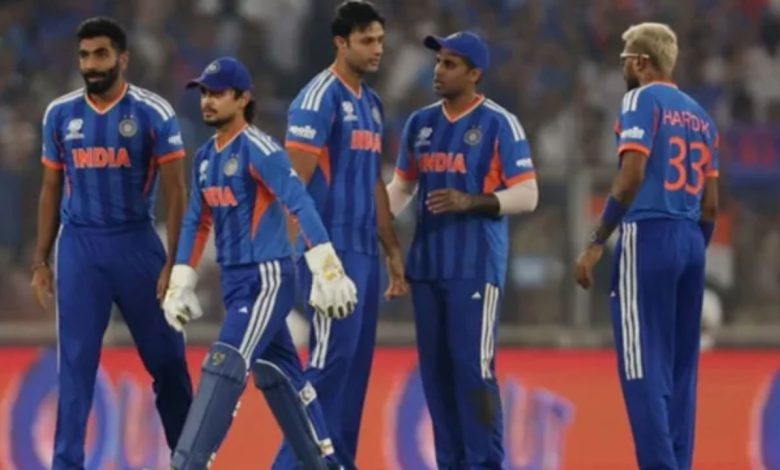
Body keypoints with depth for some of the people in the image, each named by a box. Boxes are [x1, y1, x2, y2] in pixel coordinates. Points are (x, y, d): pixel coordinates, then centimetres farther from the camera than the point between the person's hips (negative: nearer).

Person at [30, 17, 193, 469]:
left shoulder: (153, 113, -5)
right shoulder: (60, 114, 5)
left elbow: (176, 191, -5)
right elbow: (52, 190, 13)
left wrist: (175, 263, -11)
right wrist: (41, 261, 9)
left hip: (137, 244, -2)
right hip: (79, 248, 2)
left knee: (166, 358, 6)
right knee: (75, 363, -2)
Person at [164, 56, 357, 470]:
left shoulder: (258, 149, -14)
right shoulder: (206, 156, 11)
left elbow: (300, 205, -23)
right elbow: (197, 222, 19)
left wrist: (326, 269, -33)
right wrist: (180, 285, 15)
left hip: (268, 280, -9)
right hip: (235, 282, 9)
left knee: (224, 369, -17)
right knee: (278, 375, 15)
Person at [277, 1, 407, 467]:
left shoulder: (372, 103, 16)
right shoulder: (320, 98, -10)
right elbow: (295, 182, -15)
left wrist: (393, 250, 19)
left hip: (365, 252, 8)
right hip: (332, 249, -8)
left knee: (357, 361, 7)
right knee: (331, 358, -11)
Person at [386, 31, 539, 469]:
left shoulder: (499, 124, -6)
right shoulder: (421, 123, 12)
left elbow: (526, 195, -8)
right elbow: (402, 186, 20)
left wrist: (470, 202, -22)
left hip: (476, 266, -6)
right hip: (427, 265, 6)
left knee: (473, 368, -10)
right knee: (436, 368, 7)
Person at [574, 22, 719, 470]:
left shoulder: (643, 100, -4)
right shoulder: (699, 114, 17)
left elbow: (632, 176, -15)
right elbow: (710, 203, 16)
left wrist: (597, 243, -13)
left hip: (648, 235, -7)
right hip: (692, 240, 7)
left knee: (644, 366, -8)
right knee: (681, 368, 10)